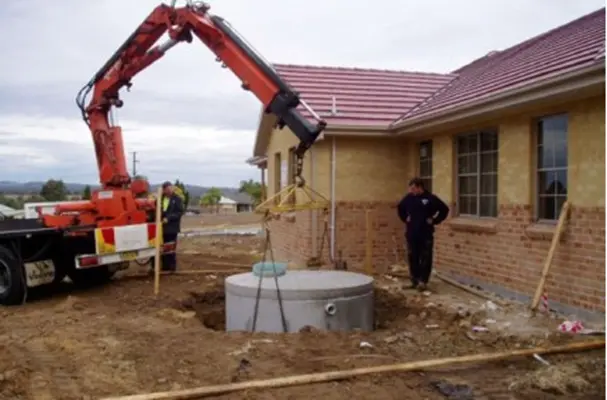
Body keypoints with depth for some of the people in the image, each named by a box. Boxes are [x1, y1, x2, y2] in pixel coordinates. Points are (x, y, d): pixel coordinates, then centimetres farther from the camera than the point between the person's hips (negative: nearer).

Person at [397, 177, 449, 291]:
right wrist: (405, 219, 11)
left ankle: (423, 282, 7)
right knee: (413, 258, 9)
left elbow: (444, 210, -1)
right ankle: (414, 281, 19)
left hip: (426, 234, -3)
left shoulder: (430, 198, -9)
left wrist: (434, 221, -5)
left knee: (426, 259, 0)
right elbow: (400, 208, 23)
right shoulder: (408, 198, 3)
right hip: (411, 234, 4)